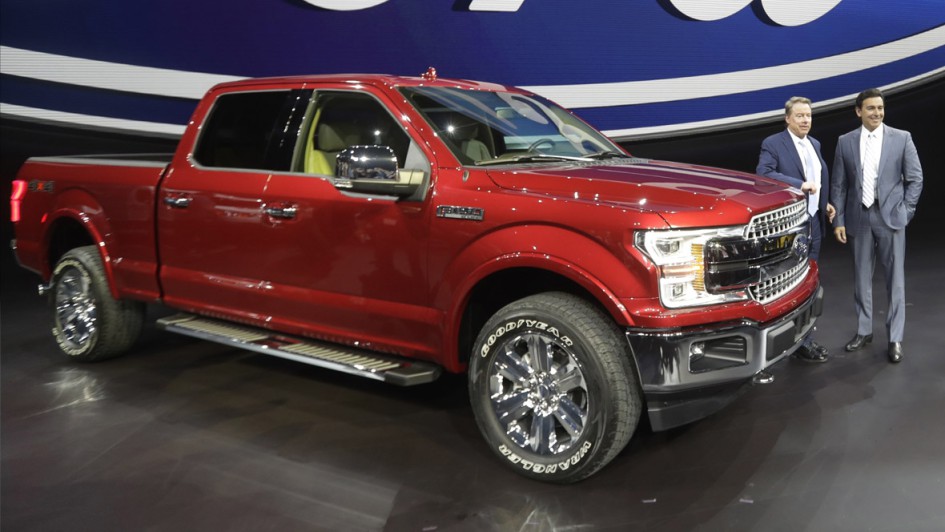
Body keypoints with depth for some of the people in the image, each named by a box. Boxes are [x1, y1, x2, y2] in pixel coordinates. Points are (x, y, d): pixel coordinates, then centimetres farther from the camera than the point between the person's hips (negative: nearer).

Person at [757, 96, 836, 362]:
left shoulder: (815, 145, 16)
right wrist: (800, 185, -26)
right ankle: (801, 342, 3)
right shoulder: (773, 144, -8)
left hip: (814, 222, 8)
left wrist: (825, 203, 10)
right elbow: (763, 174, -23)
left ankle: (804, 336, 23)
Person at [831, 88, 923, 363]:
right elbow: (839, 185, 4)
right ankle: (864, 330, 22)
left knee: (895, 278, 2)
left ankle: (895, 338, 9)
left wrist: (905, 212, -4)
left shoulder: (902, 138, -1)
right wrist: (839, 220, 0)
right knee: (862, 278, 10)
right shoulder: (845, 142, 3)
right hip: (859, 217, 2)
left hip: (891, 216, -2)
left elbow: (915, 178, 2)